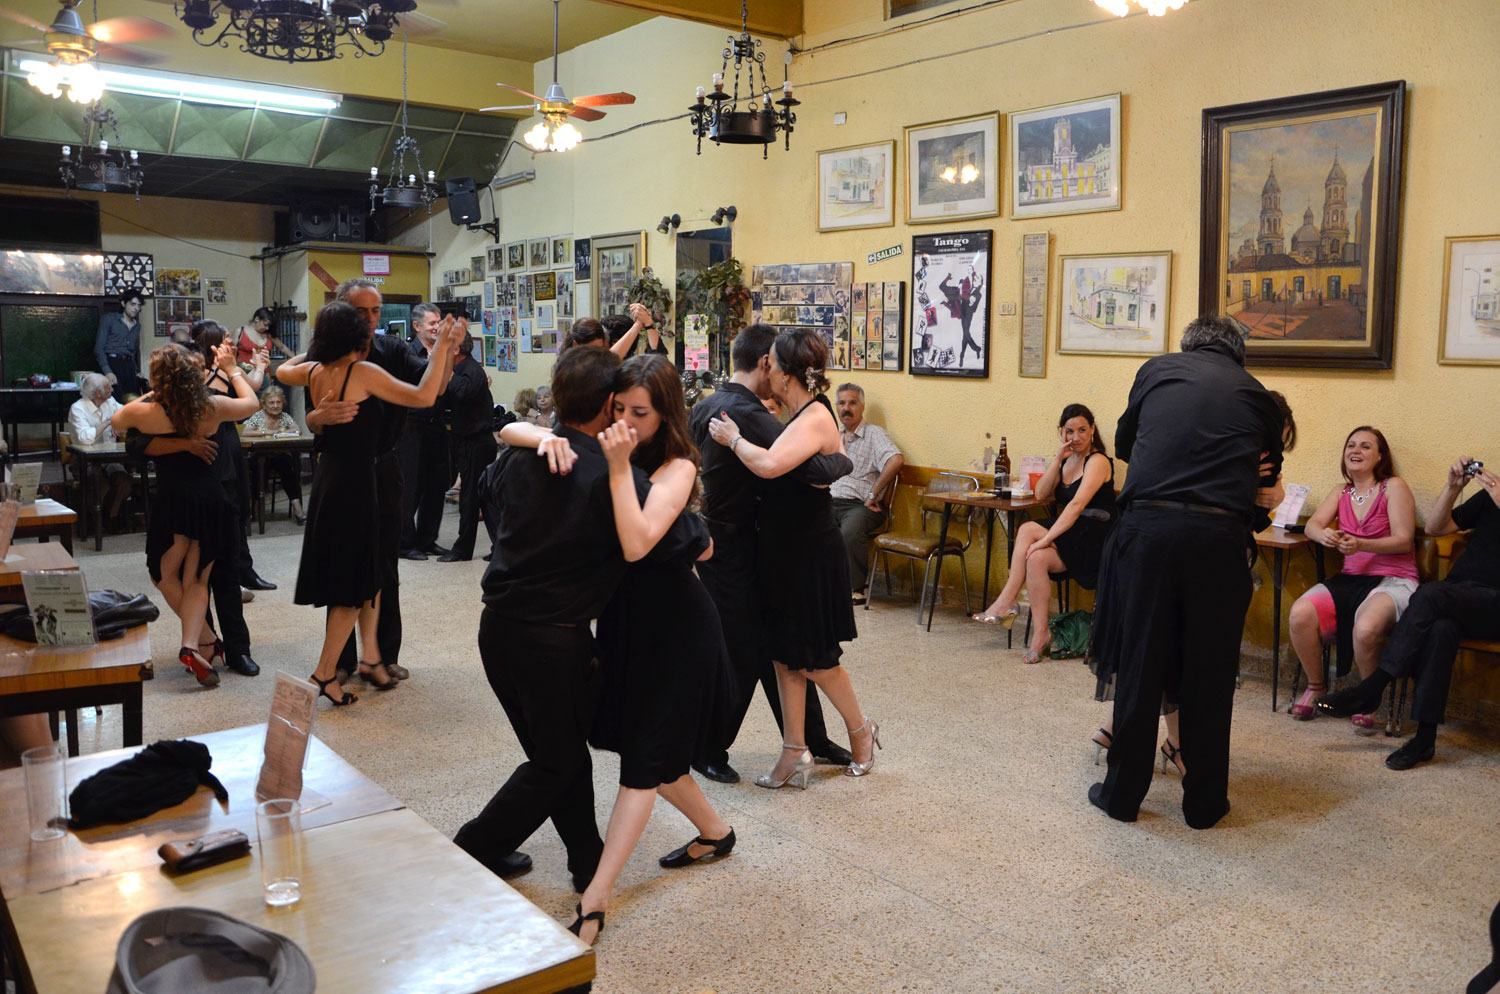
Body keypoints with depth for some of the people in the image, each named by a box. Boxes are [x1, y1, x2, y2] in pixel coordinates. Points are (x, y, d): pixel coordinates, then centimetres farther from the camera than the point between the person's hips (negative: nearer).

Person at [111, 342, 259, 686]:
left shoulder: (144, 412, -7)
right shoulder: (212, 407, -4)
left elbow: (116, 420, 18)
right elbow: (251, 403, 17)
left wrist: (151, 395, 24)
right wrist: (231, 369, 27)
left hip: (171, 500, -2)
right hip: (211, 498, 2)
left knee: (165, 573, 19)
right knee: (197, 578, 11)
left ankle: (204, 639, 13)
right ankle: (191, 645, -8)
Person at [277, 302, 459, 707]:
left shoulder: (315, 371, 4)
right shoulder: (363, 372, -17)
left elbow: (282, 372, 27)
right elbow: (423, 396, -20)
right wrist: (442, 346, -14)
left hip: (328, 478, 8)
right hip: (354, 484, -8)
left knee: (370, 570, 18)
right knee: (354, 584, 3)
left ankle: (370, 656, 24)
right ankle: (326, 672, 9)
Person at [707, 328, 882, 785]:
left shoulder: (814, 418, -21)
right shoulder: (805, 414, 7)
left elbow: (769, 465, -37)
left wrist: (734, 439, -21)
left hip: (811, 554, -9)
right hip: (787, 550, 9)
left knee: (813, 656, 6)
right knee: (785, 651, 11)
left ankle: (860, 730, 29)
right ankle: (795, 753, 19)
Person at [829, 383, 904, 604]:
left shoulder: (874, 433, 2)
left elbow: (897, 460, -16)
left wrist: (873, 494, -14)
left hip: (859, 505, -5)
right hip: (829, 502, 5)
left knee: (850, 532, -37)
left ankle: (857, 586, -18)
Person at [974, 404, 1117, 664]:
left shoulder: (1098, 461, -10)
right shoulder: (1066, 461, 15)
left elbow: (1077, 505, -24)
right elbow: (1041, 494, 3)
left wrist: (1046, 538, -31)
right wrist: (1058, 459, -7)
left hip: (1095, 539, -6)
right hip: (1071, 537, 6)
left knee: (1028, 529, -26)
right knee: (1036, 558, -26)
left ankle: (1006, 601, -18)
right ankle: (1040, 633, -25)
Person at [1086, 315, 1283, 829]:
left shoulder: (1157, 369, 14)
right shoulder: (1255, 392, 15)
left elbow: (1123, 441, 25)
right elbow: (1271, 465, 23)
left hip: (1148, 526, 0)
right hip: (1220, 538, 1)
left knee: (1139, 663, 8)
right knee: (1209, 672, 10)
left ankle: (1123, 792, 19)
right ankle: (1204, 802, 21)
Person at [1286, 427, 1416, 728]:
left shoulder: (1394, 487, 2)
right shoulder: (1341, 492, 19)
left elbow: (1404, 541, -6)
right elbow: (1312, 524, 4)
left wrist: (1360, 545, -23)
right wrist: (1324, 535, -22)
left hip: (1394, 579, -5)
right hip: (1350, 579, 5)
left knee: (1366, 628, -37)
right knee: (1300, 614, -25)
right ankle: (1315, 687, -2)